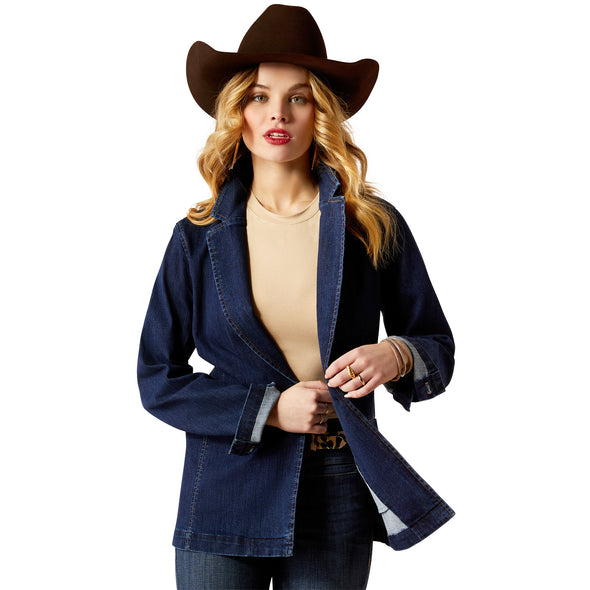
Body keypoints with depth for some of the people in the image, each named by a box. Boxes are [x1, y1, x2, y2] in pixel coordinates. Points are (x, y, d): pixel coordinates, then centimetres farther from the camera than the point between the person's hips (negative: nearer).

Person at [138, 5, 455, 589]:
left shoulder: (375, 227, -1)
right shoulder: (197, 238, 0)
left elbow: (438, 347, 5)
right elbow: (157, 378, 1)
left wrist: (397, 357, -18)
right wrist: (269, 408, -12)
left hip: (337, 498, 0)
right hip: (224, 498, 0)